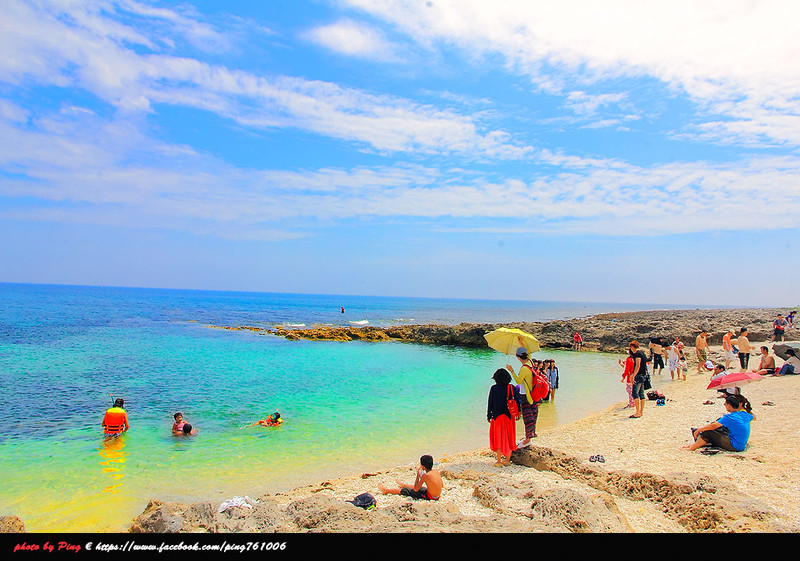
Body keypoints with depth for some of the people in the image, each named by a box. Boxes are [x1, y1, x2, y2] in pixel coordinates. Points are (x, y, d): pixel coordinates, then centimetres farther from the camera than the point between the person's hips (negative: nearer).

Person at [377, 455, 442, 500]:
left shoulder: (425, 476, -26)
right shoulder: (436, 471, -6)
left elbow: (415, 489, -15)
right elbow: (442, 485, 10)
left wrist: (418, 475, -9)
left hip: (429, 497, -7)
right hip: (437, 497, 7)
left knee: (406, 490, 10)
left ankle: (386, 490, 28)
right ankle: (403, 485, 63)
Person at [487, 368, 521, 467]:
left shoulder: (493, 388, -10)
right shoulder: (512, 388, -4)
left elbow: (490, 403, -6)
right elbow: (517, 402, 1)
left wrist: (489, 416, 3)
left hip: (497, 416, -2)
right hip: (509, 417, 2)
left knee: (498, 438, 8)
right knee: (509, 437, 15)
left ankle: (499, 461, 10)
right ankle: (507, 459, 23)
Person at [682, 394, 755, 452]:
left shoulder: (729, 418, -20)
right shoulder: (745, 415, 3)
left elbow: (713, 426, -23)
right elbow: (753, 417, 27)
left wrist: (698, 430, -15)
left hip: (735, 447, -9)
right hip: (741, 445, 9)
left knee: (708, 432, -10)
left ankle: (691, 448, -2)